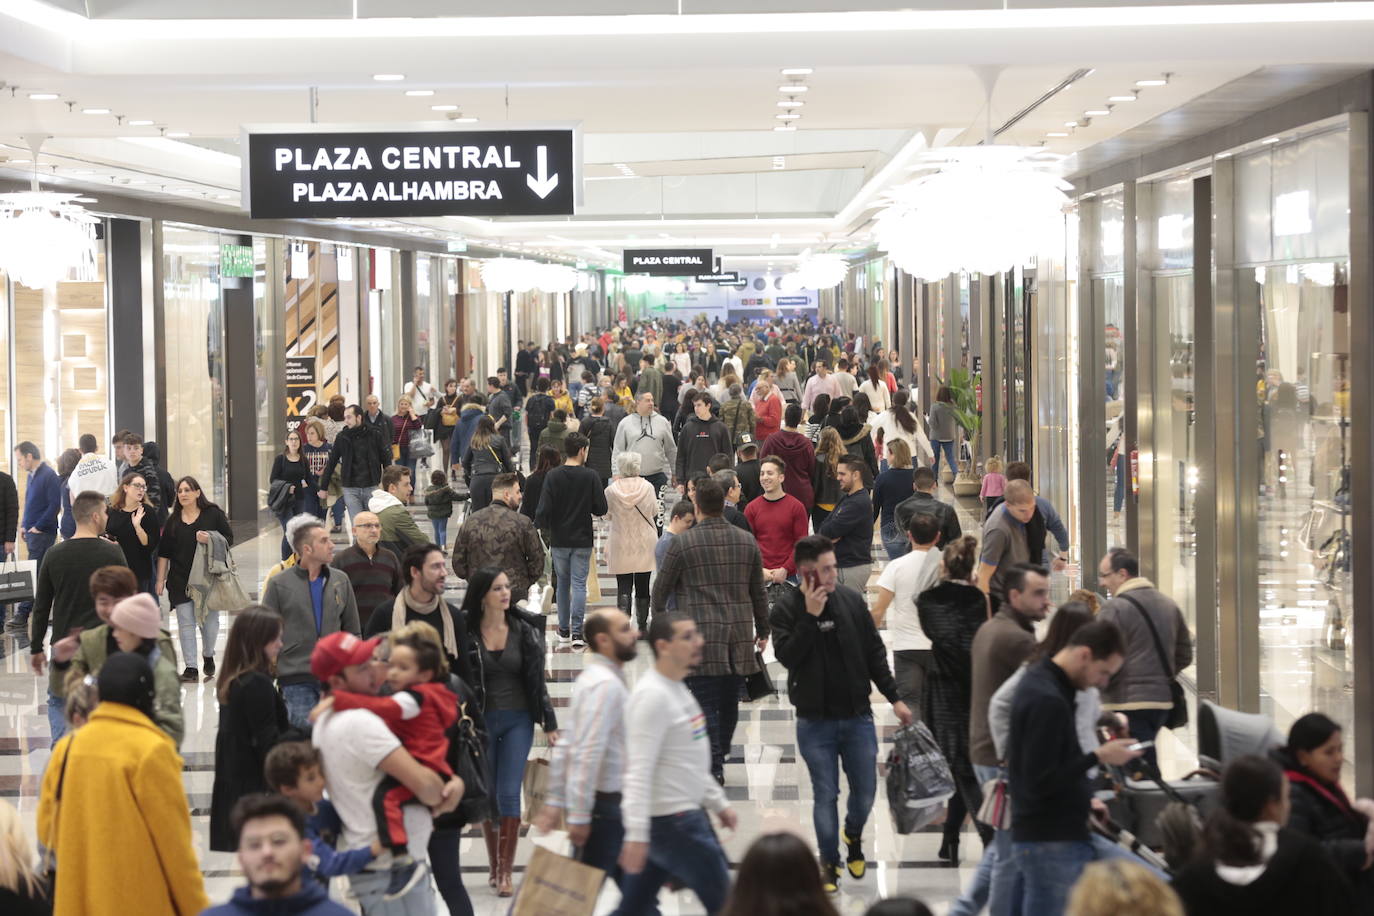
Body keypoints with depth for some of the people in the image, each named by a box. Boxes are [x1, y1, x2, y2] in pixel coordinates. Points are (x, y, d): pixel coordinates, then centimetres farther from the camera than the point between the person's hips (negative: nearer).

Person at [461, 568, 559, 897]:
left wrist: (549, 722, 6)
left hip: (518, 720, 1)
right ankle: (494, 866, 20)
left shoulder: (524, 629, 0)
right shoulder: (465, 631, -7)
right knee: (487, 794, 8)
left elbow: (536, 678, 5)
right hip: (480, 720, -1)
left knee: (509, 794, -5)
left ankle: (505, 871, -1)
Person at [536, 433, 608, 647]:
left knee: (563, 583, 15)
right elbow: (601, 509, -7)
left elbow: (544, 509, -11)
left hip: (559, 540, 1)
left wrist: (540, 526, 9)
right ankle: (577, 632, -9)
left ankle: (564, 630, 22)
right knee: (579, 584, 1)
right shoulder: (590, 476, -10)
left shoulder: (553, 476, -8)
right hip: (582, 540, -1)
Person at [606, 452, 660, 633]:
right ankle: (642, 625, 20)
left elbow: (607, 514, 4)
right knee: (642, 587, 12)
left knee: (623, 587, 1)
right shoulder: (647, 487, -10)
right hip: (645, 545, 1)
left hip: (621, 546, -1)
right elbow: (654, 512, 2)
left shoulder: (612, 490, -12)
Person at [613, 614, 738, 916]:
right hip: (671, 822, -10)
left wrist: (718, 802, 24)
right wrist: (636, 834, -28)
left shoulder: (677, 688, 14)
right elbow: (639, 771, -24)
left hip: (687, 815, 10)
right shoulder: (652, 696, -18)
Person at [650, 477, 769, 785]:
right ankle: (719, 756, 24)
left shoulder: (682, 543, -5)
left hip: (699, 636, -4)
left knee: (705, 702, -2)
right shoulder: (747, 542, 7)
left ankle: (713, 768, -5)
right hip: (739, 634, 4)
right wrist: (763, 630, 25)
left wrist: (658, 618, 23)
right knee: (729, 700, 13)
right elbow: (758, 592, 14)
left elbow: (661, 588, 4)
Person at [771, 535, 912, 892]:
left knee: (865, 792, 9)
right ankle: (829, 862, 20)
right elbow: (787, 655, -21)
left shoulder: (851, 599, -1)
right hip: (815, 722, -2)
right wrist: (810, 616, -24)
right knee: (826, 795, 4)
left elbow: (874, 653, 6)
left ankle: (853, 835, 39)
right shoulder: (786, 609, -7)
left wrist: (894, 698, 6)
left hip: (857, 717, 2)